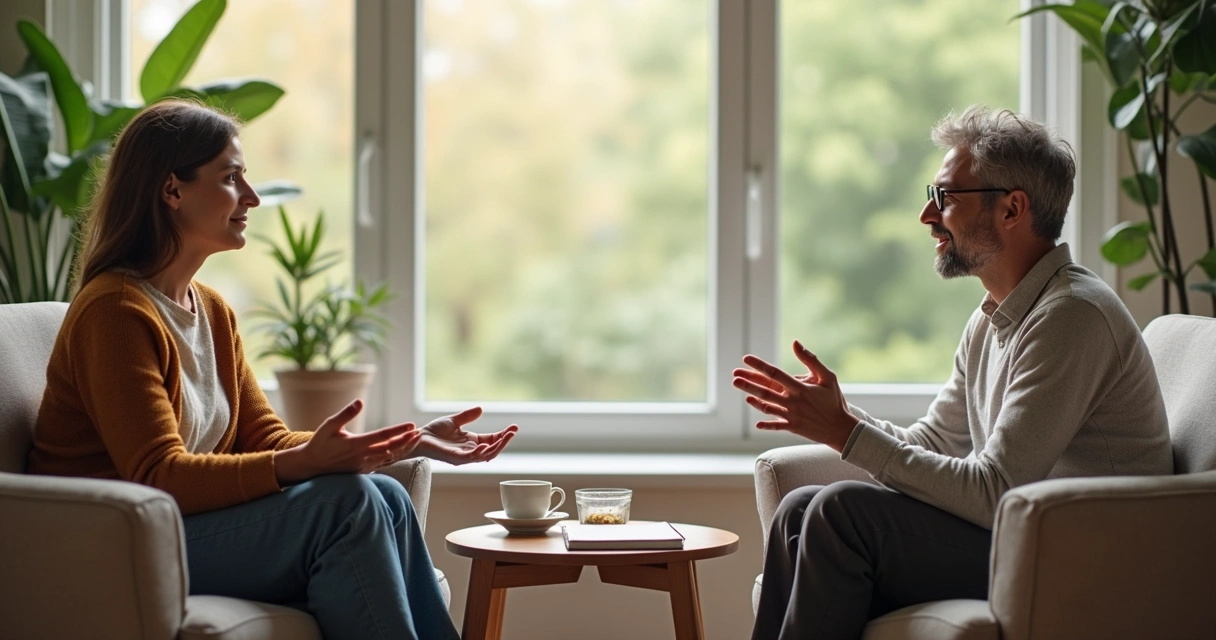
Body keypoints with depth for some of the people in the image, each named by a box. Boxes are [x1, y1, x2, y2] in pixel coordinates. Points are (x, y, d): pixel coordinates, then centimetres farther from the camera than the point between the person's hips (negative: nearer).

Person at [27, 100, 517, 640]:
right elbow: (159, 477, -23)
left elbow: (266, 440, 10)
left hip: (188, 525, 8)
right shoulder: (116, 311, -15)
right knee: (345, 501, -24)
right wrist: (304, 463, -35)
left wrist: (415, 441, 0)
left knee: (385, 498, -12)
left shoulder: (211, 311, 14)